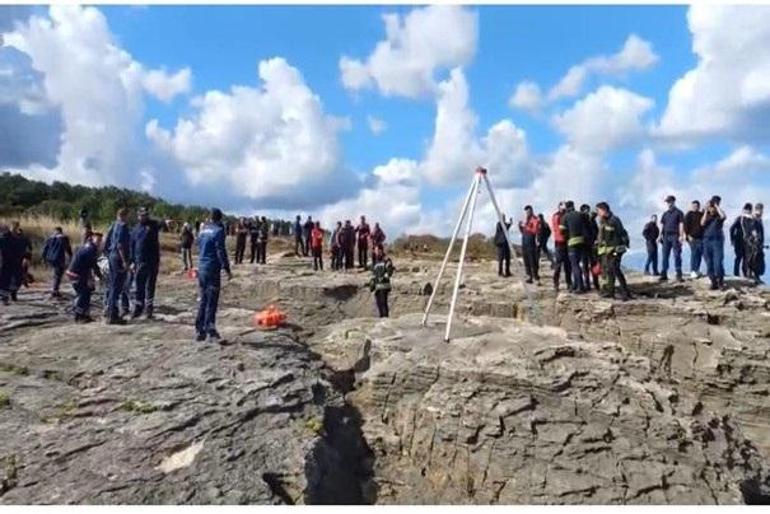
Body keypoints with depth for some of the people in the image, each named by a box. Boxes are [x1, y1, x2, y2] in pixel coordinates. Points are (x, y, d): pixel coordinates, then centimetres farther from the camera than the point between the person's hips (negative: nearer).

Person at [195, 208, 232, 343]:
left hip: (201, 267, 7)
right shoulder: (218, 230, -9)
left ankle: (200, 332, 16)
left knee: (202, 301, 13)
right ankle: (211, 332, -4)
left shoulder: (203, 229, 13)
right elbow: (221, 251, -14)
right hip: (212, 269, -7)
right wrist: (227, 269, -11)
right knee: (211, 302, -4)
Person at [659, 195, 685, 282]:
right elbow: (662, 225, 15)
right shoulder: (665, 214, 17)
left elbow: (681, 224, -4)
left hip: (675, 236, -4)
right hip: (666, 236, 4)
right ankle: (664, 275, 7)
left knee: (677, 255, -5)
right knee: (665, 256, 3)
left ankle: (679, 275, -2)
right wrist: (661, 235, 4)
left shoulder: (679, 213, 4)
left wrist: (681, 236, -13)